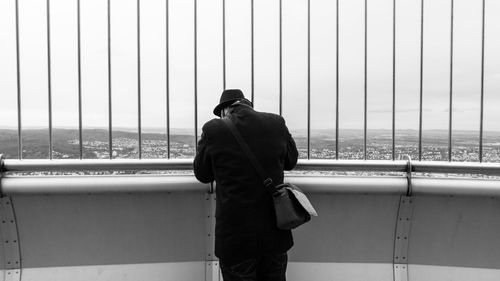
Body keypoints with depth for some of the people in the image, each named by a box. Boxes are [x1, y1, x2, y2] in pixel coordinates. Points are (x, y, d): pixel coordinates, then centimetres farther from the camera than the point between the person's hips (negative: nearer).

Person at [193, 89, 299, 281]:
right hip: (274, 234, 3)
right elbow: (291, 162, 12)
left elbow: (202, 175, 1)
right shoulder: (277, 123, -4)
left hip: (234, 236, -3)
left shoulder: (213, 130, -12)